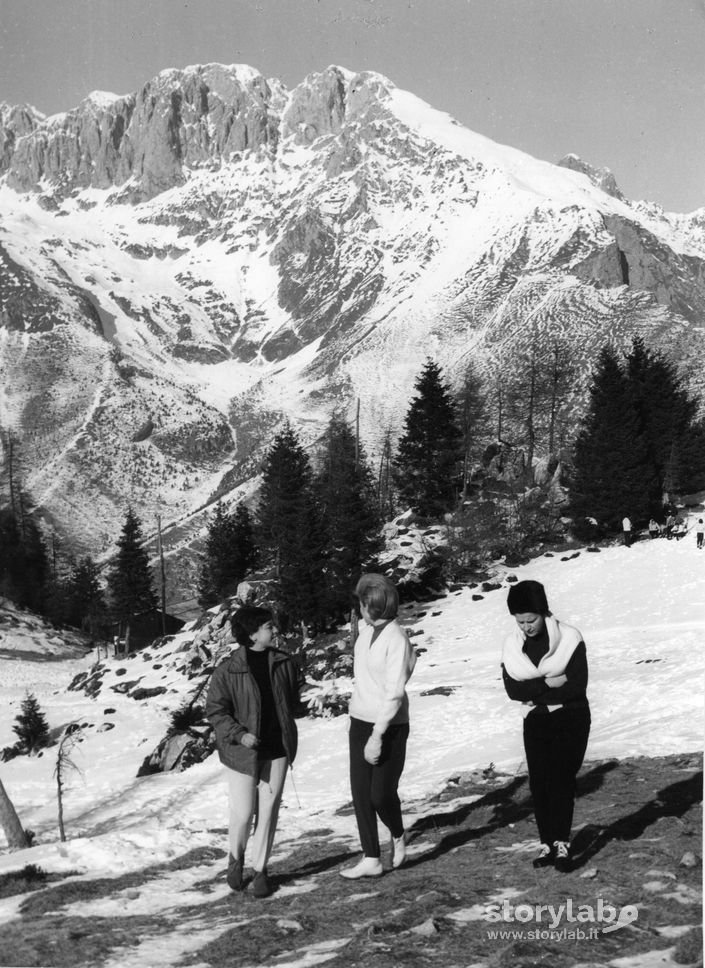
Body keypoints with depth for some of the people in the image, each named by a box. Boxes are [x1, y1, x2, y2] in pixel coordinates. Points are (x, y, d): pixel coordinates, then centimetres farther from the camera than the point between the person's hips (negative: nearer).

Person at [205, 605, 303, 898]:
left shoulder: (285, 664, -1)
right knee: (242, 813, 1)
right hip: (243, 751, -3)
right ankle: (236, 858, 31)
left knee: (268, 812, 7)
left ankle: (260, 869, 23)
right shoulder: (228, 670, -12)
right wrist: (239, 734, -18)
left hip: (276, 750, 3)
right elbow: (214, 710, -7)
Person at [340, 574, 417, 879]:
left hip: (389, 727, -7)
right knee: (360, 792, 6)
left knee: (381, 794, -4)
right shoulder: (366, 630, 3)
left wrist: (377, 735, -21)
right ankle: (371, 859, 15)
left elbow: (394, 693, -21)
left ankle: (398, 835, 27)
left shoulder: (396, 640, -18)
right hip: (360, 721, 7)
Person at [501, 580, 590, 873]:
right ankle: (547, 843, 10)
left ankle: (562, 844, -4)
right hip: (536, 723, 4)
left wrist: (533, 692, -15)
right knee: (538, 783, 1)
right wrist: (548, 684, -22)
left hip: (571, 719, -4)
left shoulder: (569, 638, -11)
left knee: (560, 780, -10)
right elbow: (512, 689, -10)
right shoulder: (512, 645, 0)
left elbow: (577, 685, -18)